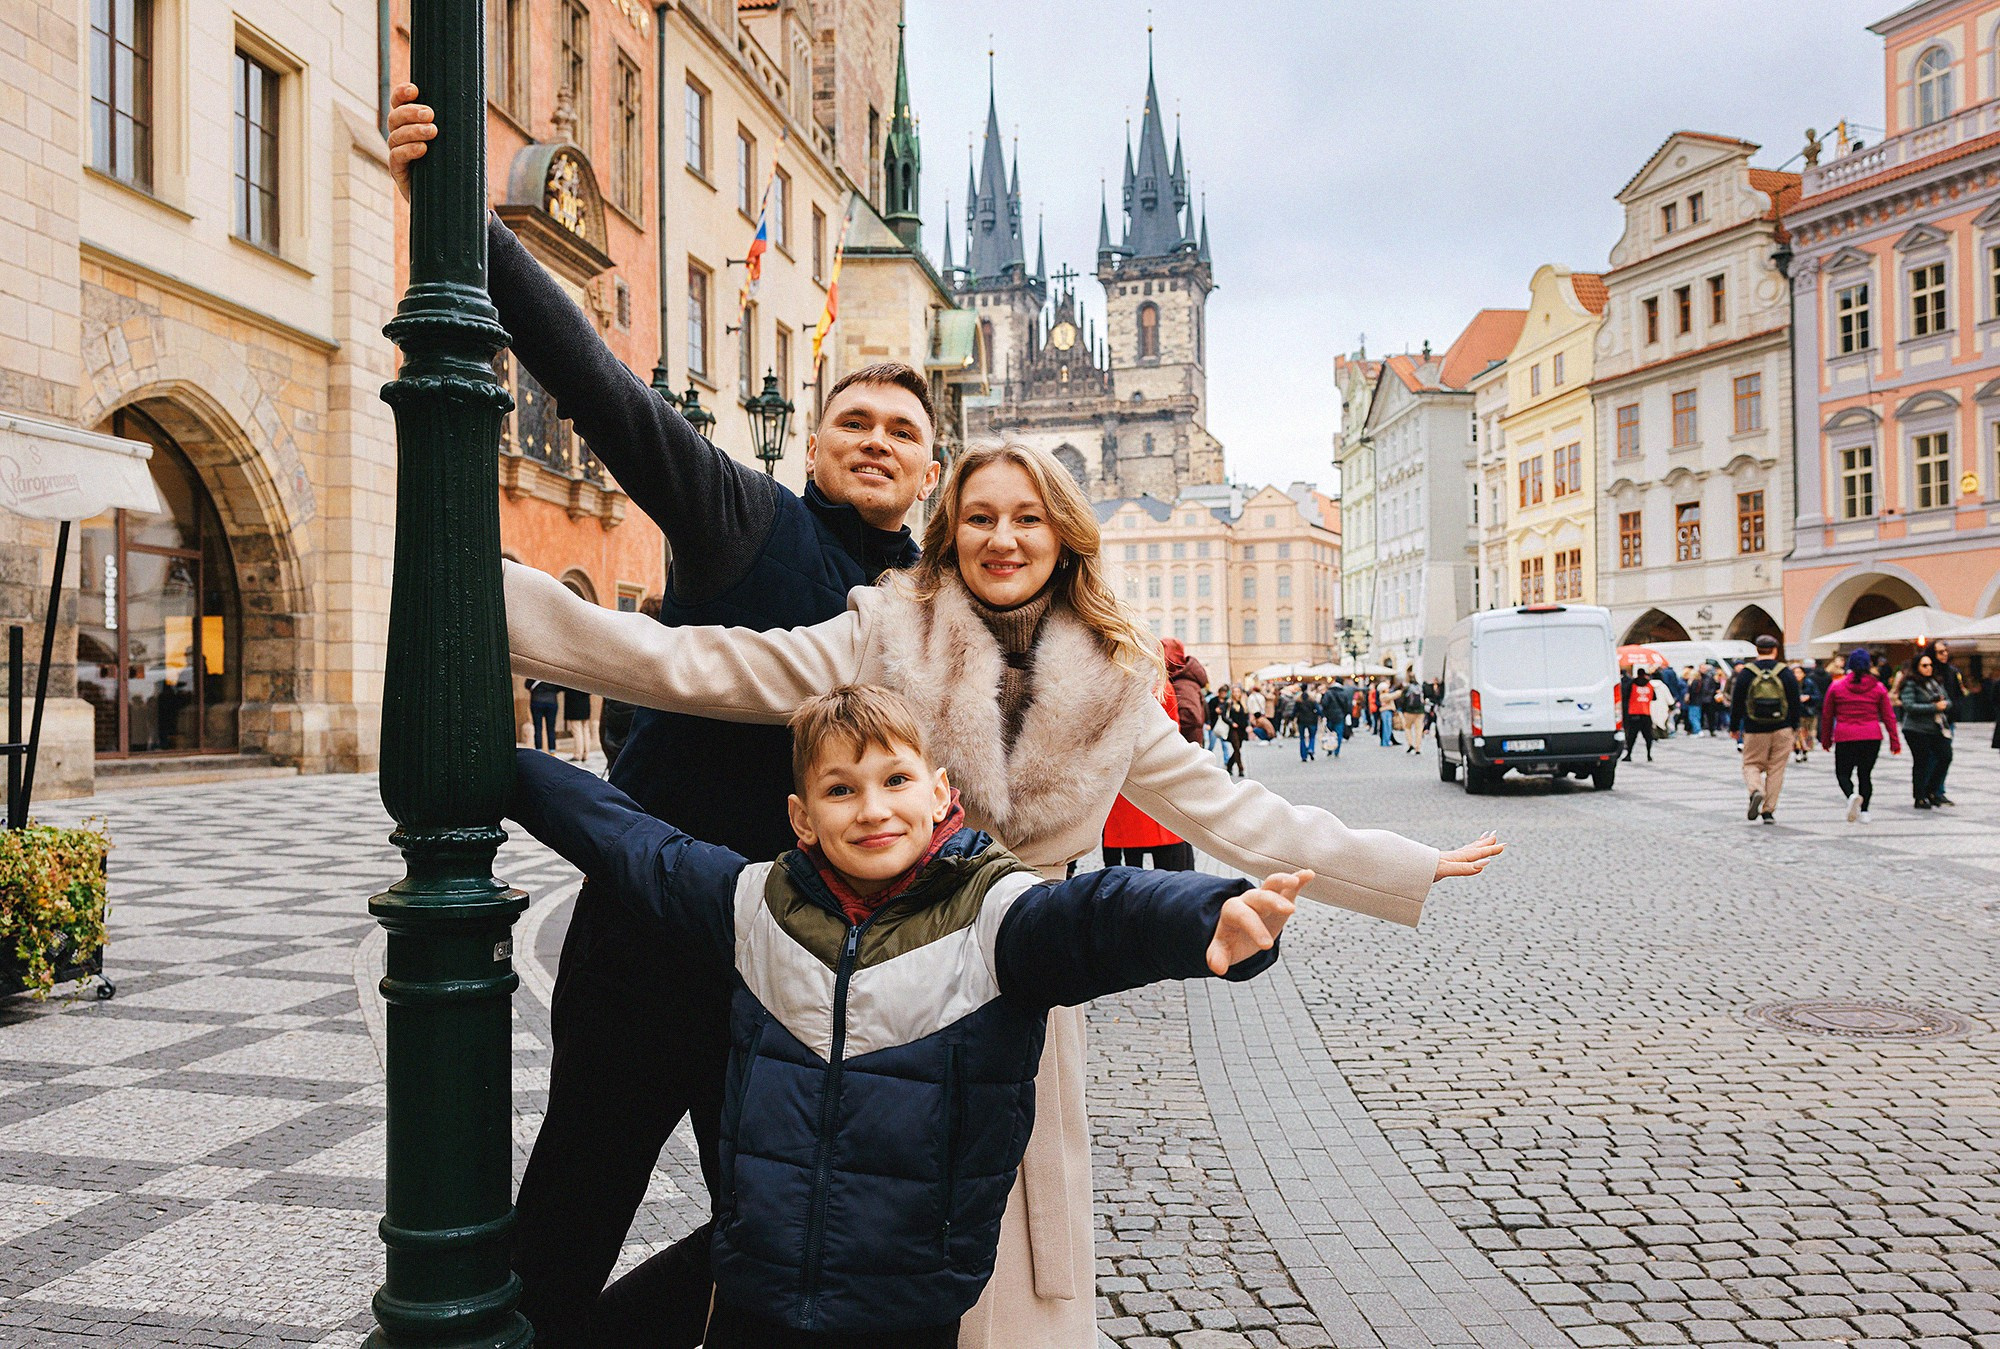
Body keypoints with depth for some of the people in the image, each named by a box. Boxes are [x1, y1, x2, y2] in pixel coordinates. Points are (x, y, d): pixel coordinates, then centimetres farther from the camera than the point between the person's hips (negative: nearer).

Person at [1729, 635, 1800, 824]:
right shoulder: (1785, 673, 1)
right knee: (1776, 769, 7)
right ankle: (1768, 810, 5)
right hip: (1782, 730, 1)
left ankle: (1756, 791, -21)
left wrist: (1734, 727, 10)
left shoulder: (1746, 673, -2)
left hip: (1754, 731, -1)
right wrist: (1794, 727, 17)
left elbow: (1737, 702, 0)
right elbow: (1795, 702, 5)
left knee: (1751, 764, 10)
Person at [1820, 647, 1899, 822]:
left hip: (1845, 737, -2)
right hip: (1872, 737, 2)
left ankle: (1851, 795, -24)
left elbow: (1827, 715, 6)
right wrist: (1894, 742, 12)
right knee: (1865, 773, 13)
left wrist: (1826, 740, 15)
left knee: (1842, 773, 6)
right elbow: (1888, 717, 7)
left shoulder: (1836, 686, 0)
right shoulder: (1878, 687, 4)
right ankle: (1864, 811, 8)